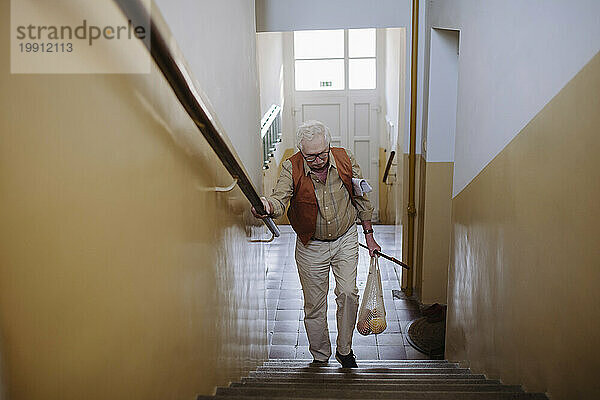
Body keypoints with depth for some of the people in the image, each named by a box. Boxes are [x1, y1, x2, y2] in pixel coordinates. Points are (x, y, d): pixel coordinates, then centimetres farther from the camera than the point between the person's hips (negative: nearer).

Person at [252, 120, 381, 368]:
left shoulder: (345, 160, -11)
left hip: (346, 239, 1)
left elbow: (361, 199, 1)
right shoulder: (292, 168, -16)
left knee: (348, 294, -8)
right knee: (314, 305, 6)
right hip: (311, 246, 0)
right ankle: (320, 357, 27)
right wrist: (267, 206, -55)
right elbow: (280, 199, -31)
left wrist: (369, 235, 5)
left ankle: (345, 349, 16)